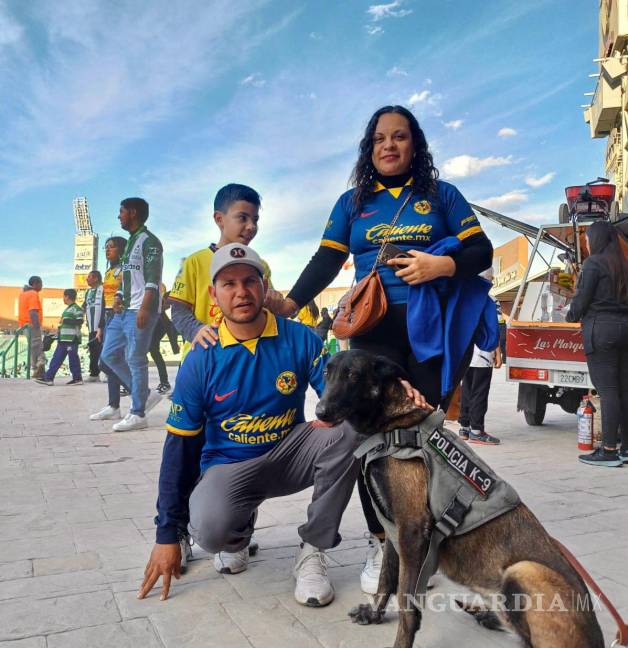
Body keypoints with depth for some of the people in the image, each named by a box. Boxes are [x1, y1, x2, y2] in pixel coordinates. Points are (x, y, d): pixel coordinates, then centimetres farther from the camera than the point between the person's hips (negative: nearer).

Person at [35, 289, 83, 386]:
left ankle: (77, 378, 5)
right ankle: (48, 378, 10)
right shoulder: (68, 309, 20)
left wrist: (65, 320, -18)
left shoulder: (76, 308, -10)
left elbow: (80, 321, -22)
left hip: (72, 339, -10)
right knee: (56, 358, 8)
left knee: (73, 358, -3)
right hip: (63, 339, 10)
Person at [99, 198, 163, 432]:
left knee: (135, 360, -7)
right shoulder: (130, 243, 21)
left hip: (140, 311, -10)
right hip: (123, 311, 10)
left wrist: (144, 308, -24)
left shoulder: (149, 241, -7)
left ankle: (137, 414, 1)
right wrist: (118, 298, 10)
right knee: (109, 355, 10)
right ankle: (145, 394, 16)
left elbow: (152, 280, -16)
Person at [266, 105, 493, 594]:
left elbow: (482, 250, 5)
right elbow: (326, 261, 8)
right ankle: (382, 543, 7)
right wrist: (290, 304, -5)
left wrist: (443, 265, -15)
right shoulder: (354, 201, 14)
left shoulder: (441, 194, 11)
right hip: (376, 330, 1)